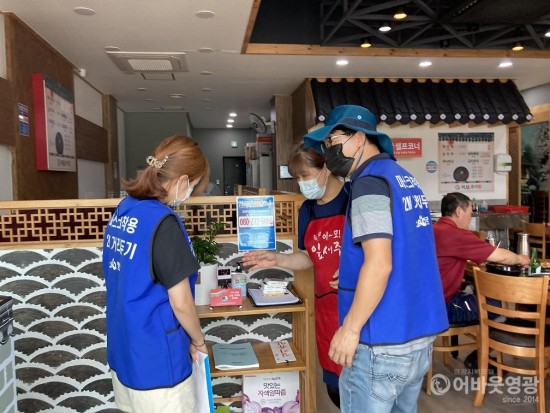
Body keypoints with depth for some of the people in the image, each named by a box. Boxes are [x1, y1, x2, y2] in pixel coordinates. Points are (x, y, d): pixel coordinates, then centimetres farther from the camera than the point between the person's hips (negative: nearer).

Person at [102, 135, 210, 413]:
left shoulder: (123, 208, 0)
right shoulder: (163, 222, -25)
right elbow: (181, 303, -21)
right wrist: (198, 342, -4)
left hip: (122, 349, 8)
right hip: (156, 358, -8)